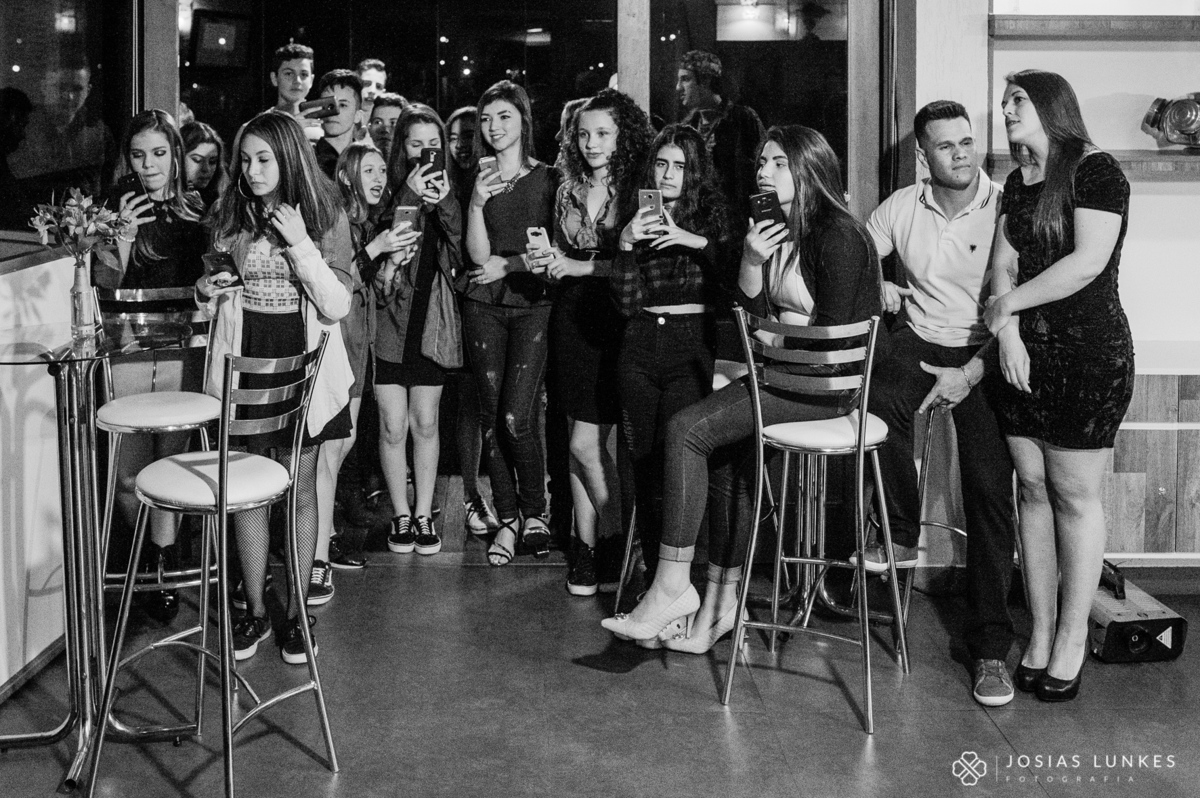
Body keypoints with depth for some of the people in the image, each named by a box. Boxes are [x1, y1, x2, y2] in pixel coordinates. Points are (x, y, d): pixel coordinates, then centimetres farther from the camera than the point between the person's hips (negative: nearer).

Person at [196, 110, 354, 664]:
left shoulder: (326, 217, -3)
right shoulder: (228, 216, 5)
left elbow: (337, 306, -9)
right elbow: (211, 305, 16)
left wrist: (299, 243, -17)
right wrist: (207, 292, -7)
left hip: (302, 365, -2)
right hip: (242, 361, 2)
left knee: (300, 490, 5)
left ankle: (297, 612, 17)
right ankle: (254, 612, 18)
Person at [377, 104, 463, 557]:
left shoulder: (448, 191, 6)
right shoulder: (388, 190, -3)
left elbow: (467, 254, -7)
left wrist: (444, 202, -20)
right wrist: (409, 198, -24)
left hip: (432, 320, 2)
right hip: (388, 317, -2)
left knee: (425, 423, 9)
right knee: (393, 426, 1)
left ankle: (424, 514, 19)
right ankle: (401, 515, 15)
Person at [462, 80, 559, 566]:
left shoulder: (549, 179, 3)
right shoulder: (477, 179, 9)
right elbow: (478, 254, -1)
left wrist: (508, 264, -1)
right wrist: (477, 203, -13)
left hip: (533, 304, -3)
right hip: (484, 307, 3)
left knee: (516, 418, -13)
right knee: (491, 417, 3)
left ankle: (535, 511, 9)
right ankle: (507, 519, 15)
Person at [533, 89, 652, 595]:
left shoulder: (639, 191, -7)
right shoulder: (570, 191, 11)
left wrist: (582, 266, -12)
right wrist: (550, 263, 0)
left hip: (617, 324, -5)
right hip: (574, 320, 5)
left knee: (585, 444, -7)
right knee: (579, 442, 7)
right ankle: (586, 546, 17)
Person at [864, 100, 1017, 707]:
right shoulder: (903, 206, 4)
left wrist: (971, 373, -18)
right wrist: (876, 285, -4)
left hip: (984, 353, -3)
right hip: (920, 339, 3)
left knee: (990, 487, -11)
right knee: (878, 401, -30)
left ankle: (990, 646, -2)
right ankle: (902, 536, -6)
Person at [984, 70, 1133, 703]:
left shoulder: (1095, 171, -7)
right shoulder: (1018, 184, 15)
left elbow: (1088, 262, -17)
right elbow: (1003, 264, 9)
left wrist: (1009, 304, -9)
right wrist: (1008, 333, -8)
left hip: (1089, 354, -6)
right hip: (1026, 354, 7)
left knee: (1074, 495, -1)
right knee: (1033, 490, 7)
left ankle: (1072, 640, 10)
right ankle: (1040, 633, 16)